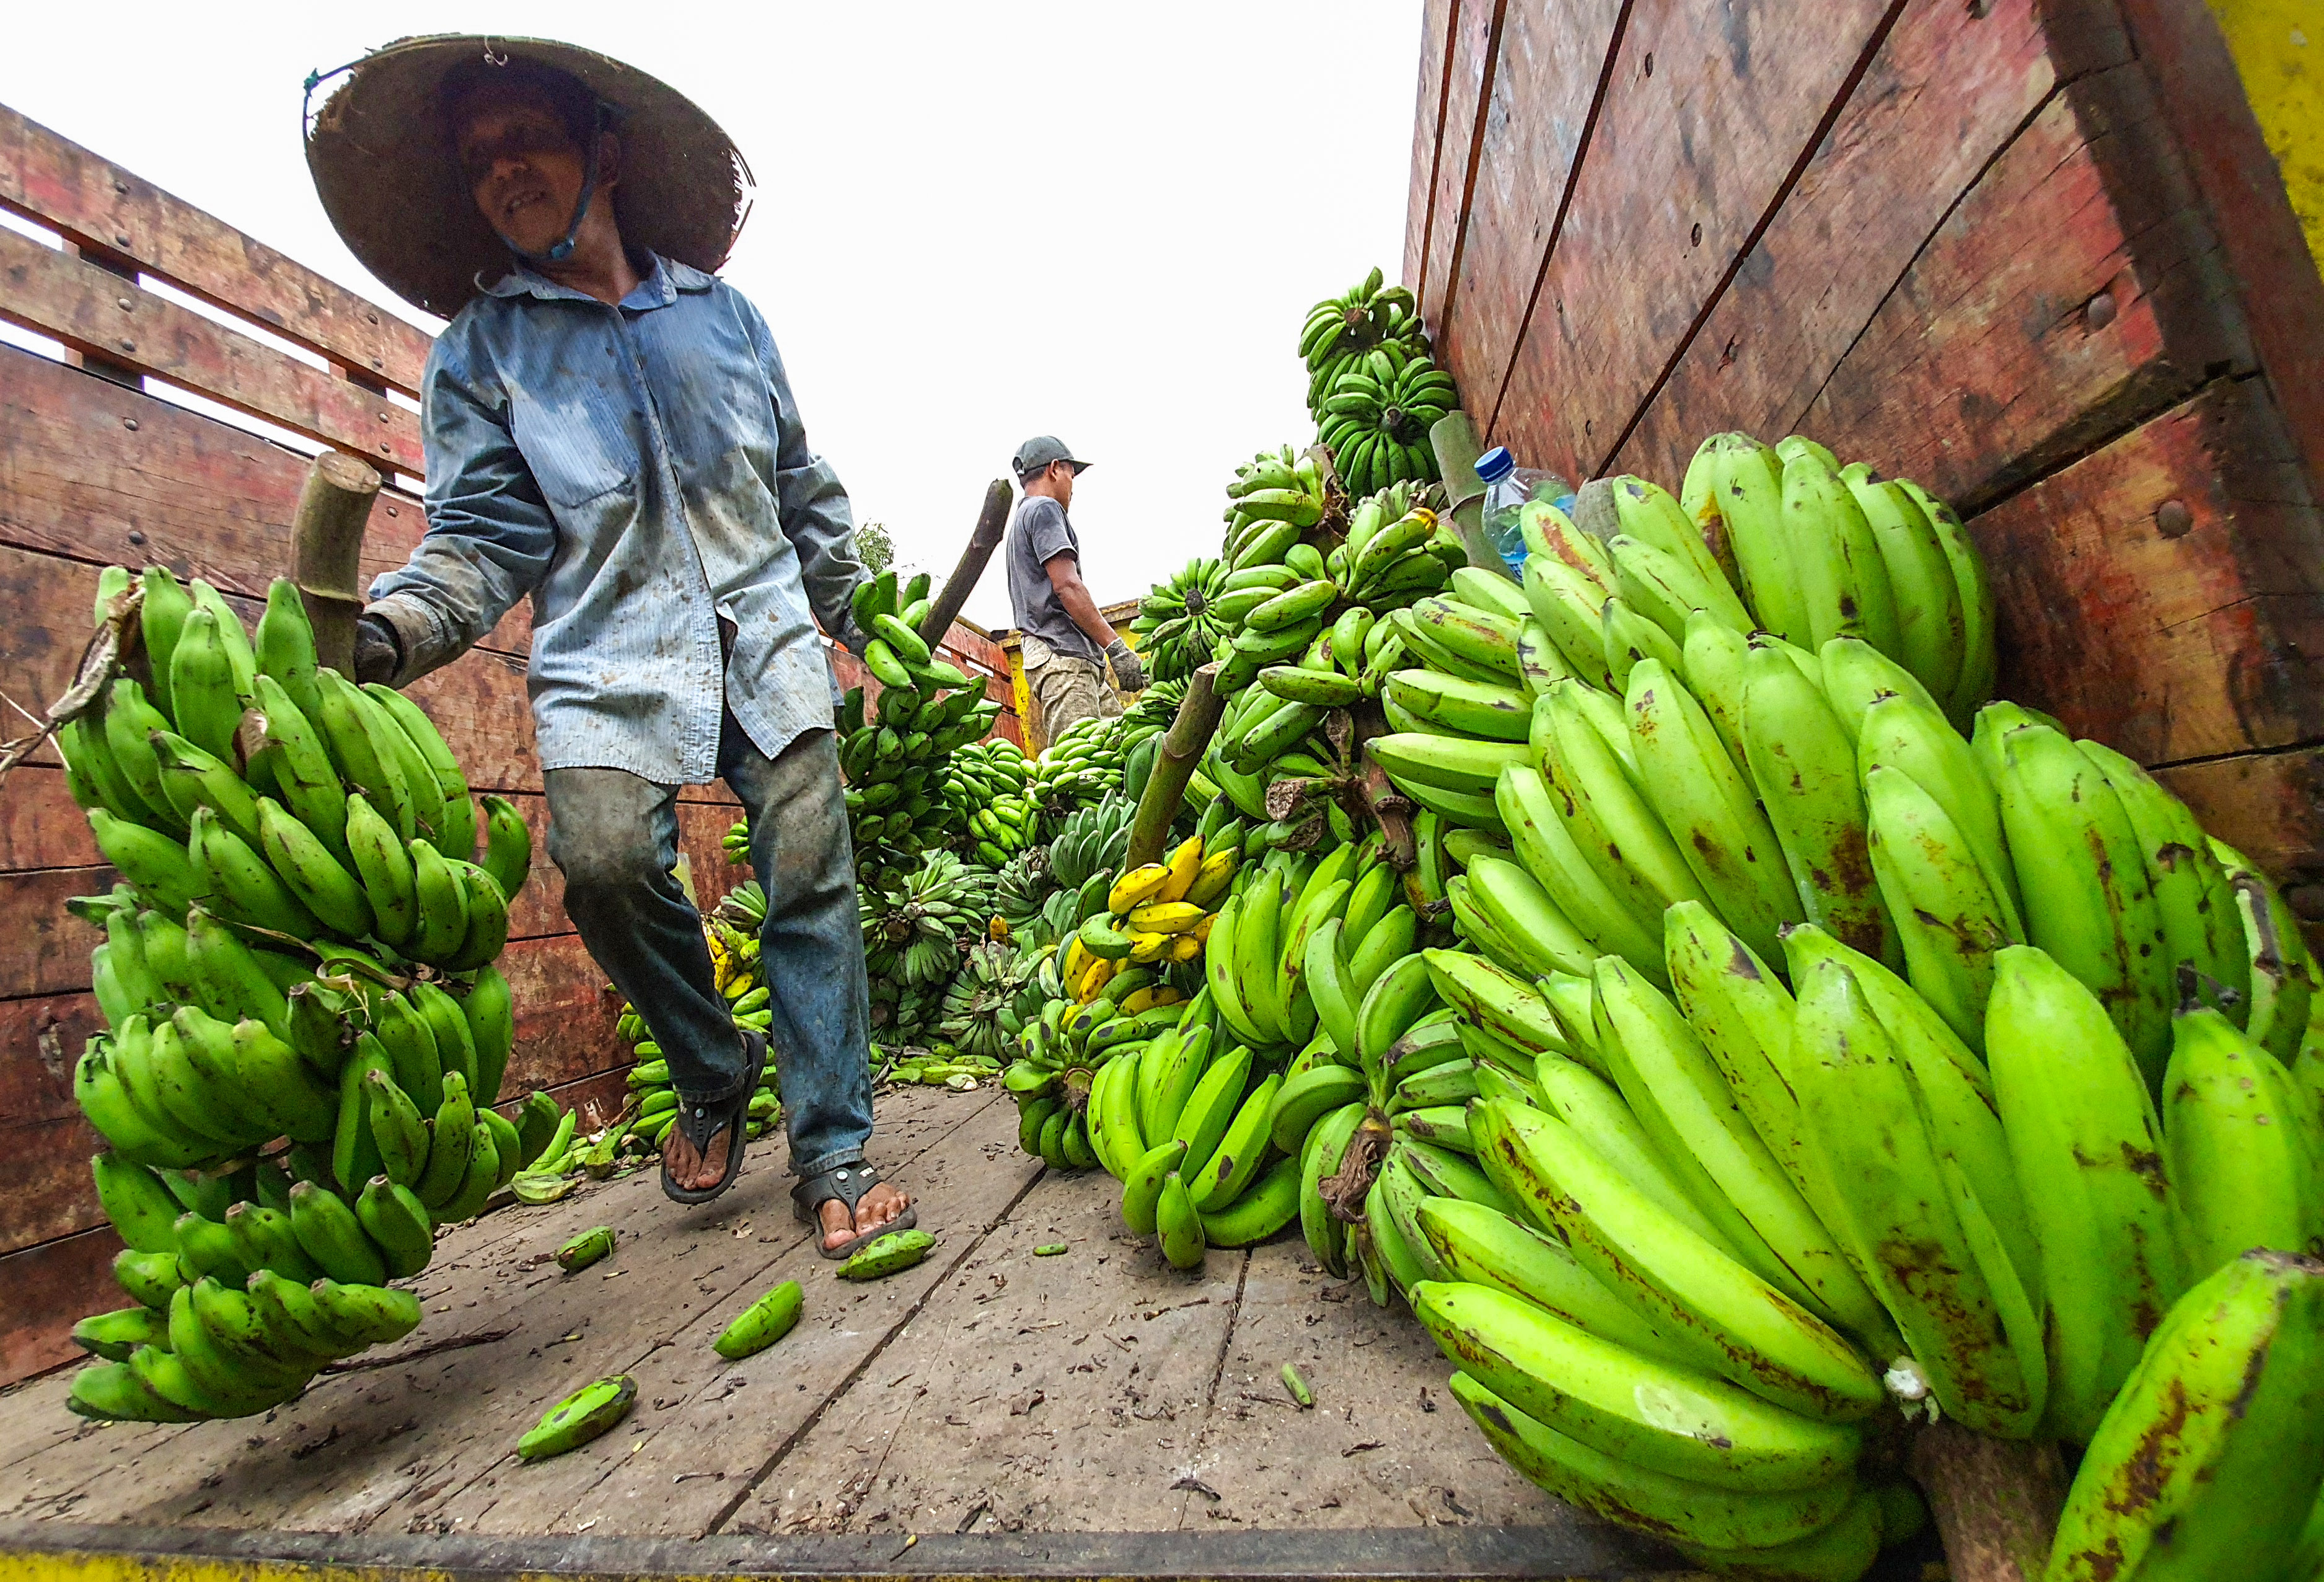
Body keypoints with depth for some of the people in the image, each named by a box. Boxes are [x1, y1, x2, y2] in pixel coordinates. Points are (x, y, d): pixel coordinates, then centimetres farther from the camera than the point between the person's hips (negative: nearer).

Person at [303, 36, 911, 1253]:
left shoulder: (723, 311, 18)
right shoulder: (477, 352, 12)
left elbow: (805, 489, 22)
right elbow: (484, 538, 2)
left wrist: (845, 614, 20)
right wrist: (384, 630, -17)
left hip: (767, 635, 1)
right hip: (610, 655, 0)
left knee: (810, 879, -8)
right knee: (605, 857, -24)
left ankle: (832, 1159, 5)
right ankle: (714, 1072, 7)